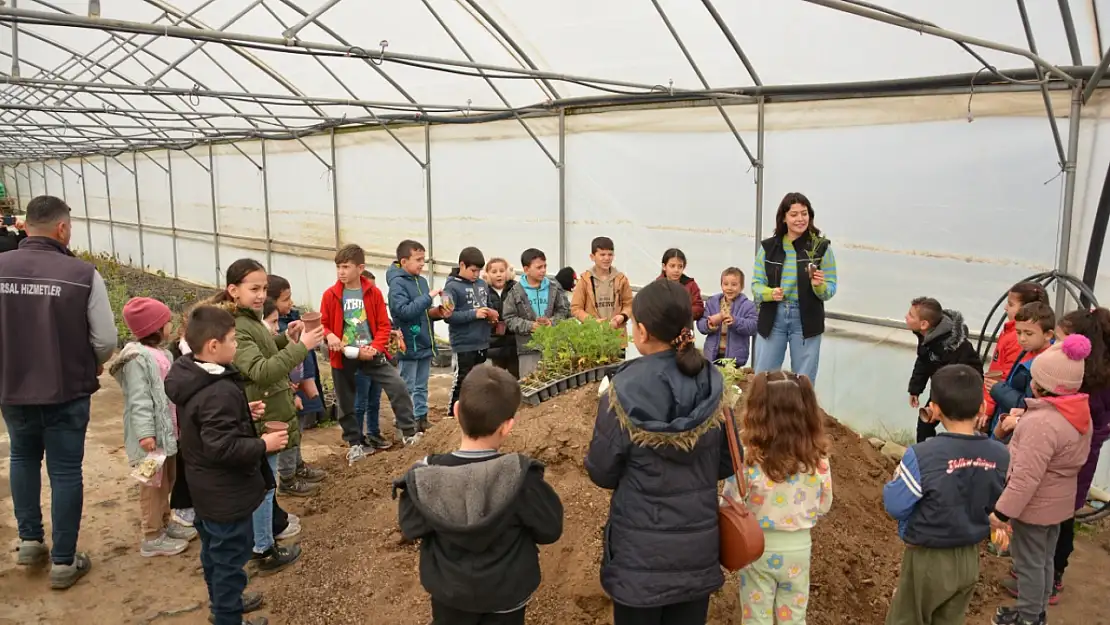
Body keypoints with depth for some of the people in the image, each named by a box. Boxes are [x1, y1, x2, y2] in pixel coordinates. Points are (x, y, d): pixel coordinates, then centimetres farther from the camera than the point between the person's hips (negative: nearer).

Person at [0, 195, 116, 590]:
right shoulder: (83, 274, -17)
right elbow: (106, 340, -14)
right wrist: (91, 366, 8)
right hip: (67, 391, -3)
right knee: (65, 471, 9)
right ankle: (63, 562, 18)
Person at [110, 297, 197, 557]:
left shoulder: (162, 353, 10)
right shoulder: (138, 358, -19)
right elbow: (139, 400, -23)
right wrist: (145, 433, -27)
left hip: (167, 429, 9)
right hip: (152, 433, -9)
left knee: (167, 480, 20)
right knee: (153, 484, 1)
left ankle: (164, 523, 35)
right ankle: (152, 537, 11)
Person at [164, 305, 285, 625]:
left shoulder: (192, 379, 1)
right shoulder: (219, 392, -31)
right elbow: (223, 448, -32)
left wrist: (243, 412, 9)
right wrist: (263, 445, -22)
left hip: (207, 488, 11)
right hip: (226, 492, -11)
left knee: (213, 550, 26)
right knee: (230, 557, 6)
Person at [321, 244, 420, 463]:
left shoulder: (373, 292, -4)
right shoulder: (331, 295, -4)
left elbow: (384, 325, -2)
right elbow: (322, 325, 3)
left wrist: (374, 348, -15)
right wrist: (330, 336, -20)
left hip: (370, 353, 0)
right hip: (343, 356, 1)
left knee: (398, 386, -11)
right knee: (346, 403, 10)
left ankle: (408, 431, 4)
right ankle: (355, 443, 28)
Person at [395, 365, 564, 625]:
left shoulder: (425, 477, -25)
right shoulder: (521, 477, -30)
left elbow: (411, 529, -8)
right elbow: (549, 529, -16)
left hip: (448, 589, 1)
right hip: (506, 593, -1)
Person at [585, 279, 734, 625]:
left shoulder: (624, 393, -20)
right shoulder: (714, 387, -8)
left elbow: (602, 473, -9)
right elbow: (727, 465, 2)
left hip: (640, 551, -3)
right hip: (699, 545, 3)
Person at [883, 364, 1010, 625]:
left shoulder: (922, 455, -28)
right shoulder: (1001, 456, -12)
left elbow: (894, 505, -19)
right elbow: (996, 504, 4)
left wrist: (900, 475, -3)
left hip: (927, 559, -4)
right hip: (970, 558, 5)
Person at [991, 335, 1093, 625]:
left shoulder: (1042, 422, -31)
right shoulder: (1080, 415, -1)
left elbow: (1026, 476, -30)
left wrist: (1003, 510, -23)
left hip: (1034, 506, -9)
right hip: (1058, 502, 9)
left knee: (1028, 563, 9)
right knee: (1044, 559, 22)